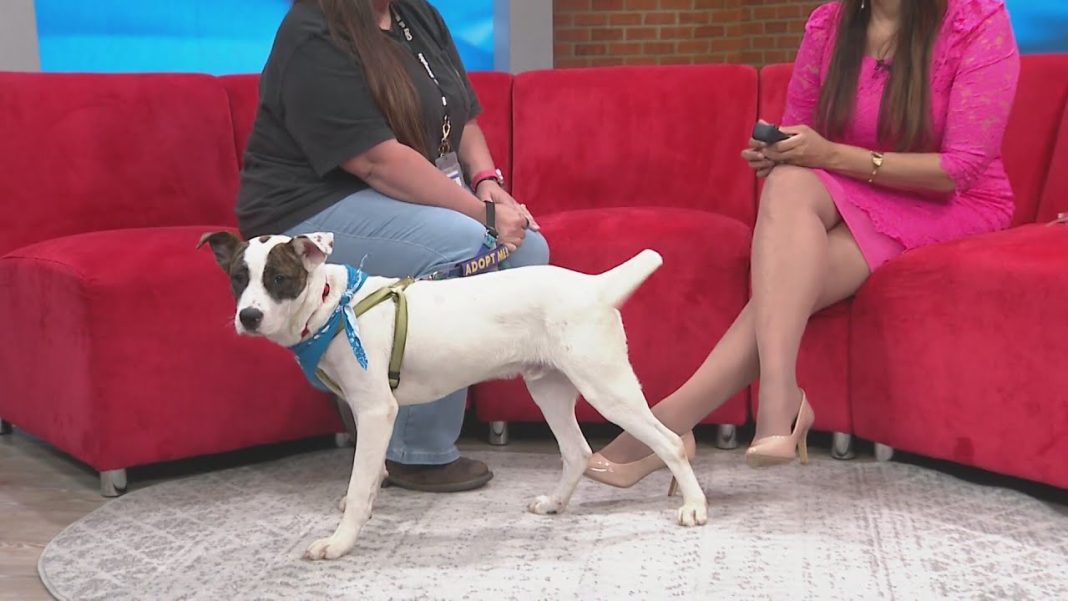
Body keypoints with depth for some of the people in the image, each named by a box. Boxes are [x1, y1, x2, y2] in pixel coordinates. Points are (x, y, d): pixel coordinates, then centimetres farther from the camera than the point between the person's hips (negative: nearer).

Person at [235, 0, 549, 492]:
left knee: (526, 249, -11)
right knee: (463, 246, -30)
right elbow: (377, 160, -26)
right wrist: (483, 213, -24)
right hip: (315, 211, -9)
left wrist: (488, 184, -6)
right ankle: (416, 453, -19)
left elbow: (464, 118, 13)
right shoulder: (314, 40, -18)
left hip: (422, 201, 9)